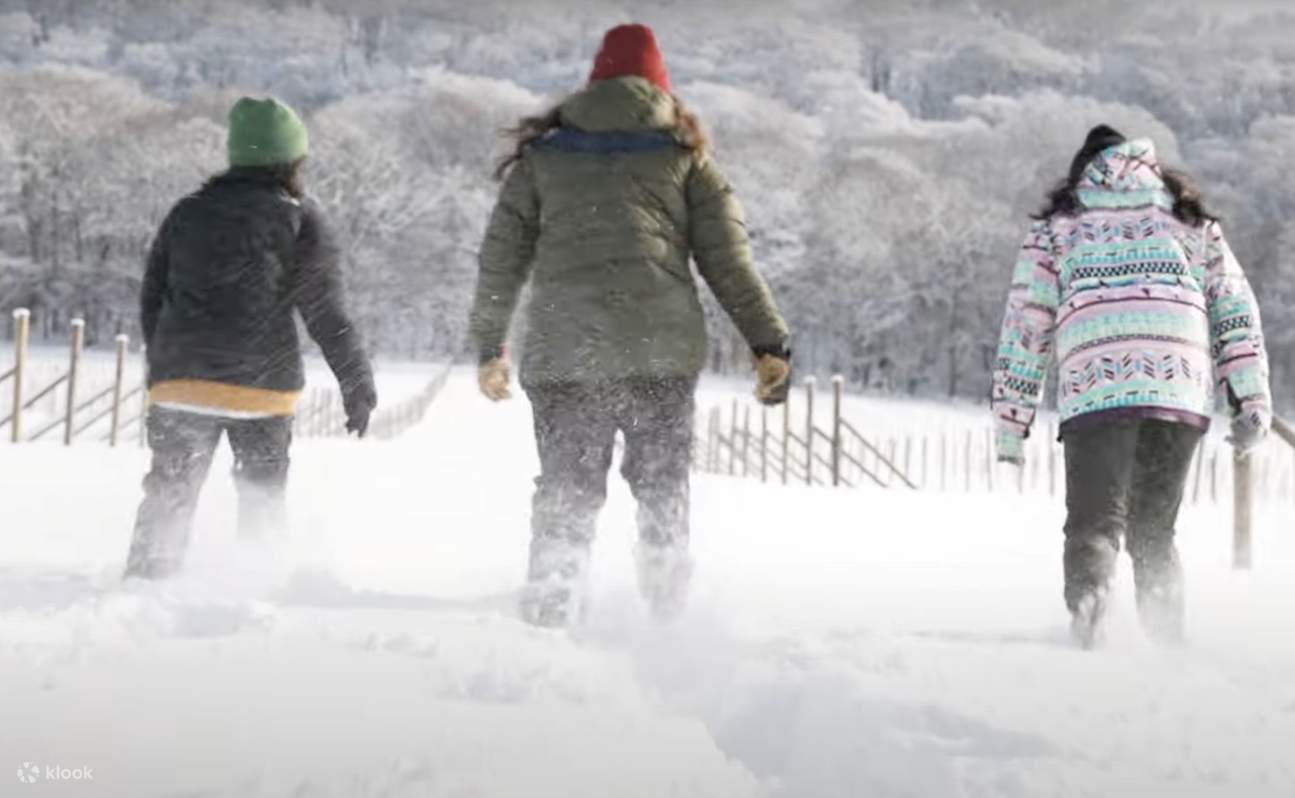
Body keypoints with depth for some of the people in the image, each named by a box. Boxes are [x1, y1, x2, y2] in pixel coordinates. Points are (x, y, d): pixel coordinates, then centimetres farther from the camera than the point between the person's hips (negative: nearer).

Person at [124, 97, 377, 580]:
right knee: (262, 501, 12)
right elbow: (326, 314, -4)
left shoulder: (187, 214, 12)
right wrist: (359, 386, 3)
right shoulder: (301, 222, -1)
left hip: (179, 382, 3)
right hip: (261, 390, -3)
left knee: (167, 500, 7)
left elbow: (152, 301, 14)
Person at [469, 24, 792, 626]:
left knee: (566, 489, 9)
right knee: (662, 486, 10)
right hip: (663, 350, -1)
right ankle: (668, 610, 1)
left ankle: (550, 611, -1)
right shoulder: (683, 154, 12)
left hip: (561, 354, 1)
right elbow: (728, 256, 5)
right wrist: (769, 343, 6)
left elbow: (500, 259, 13)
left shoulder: (543, 154, 15)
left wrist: (489, 348, 22)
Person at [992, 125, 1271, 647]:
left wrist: (1011, 420, 17)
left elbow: (1026, 322, 16)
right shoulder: (1193, 221, 26)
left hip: (1094, 389, -2)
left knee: (1094, 523, -3)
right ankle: (1165, 642, -2)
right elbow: (1236, 309, 16)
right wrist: (1252, 400, 10)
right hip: (1182, 389, 2)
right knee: (1154, 531, 14)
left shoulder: (1058, 227, 21)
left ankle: (1088, 606, -34)